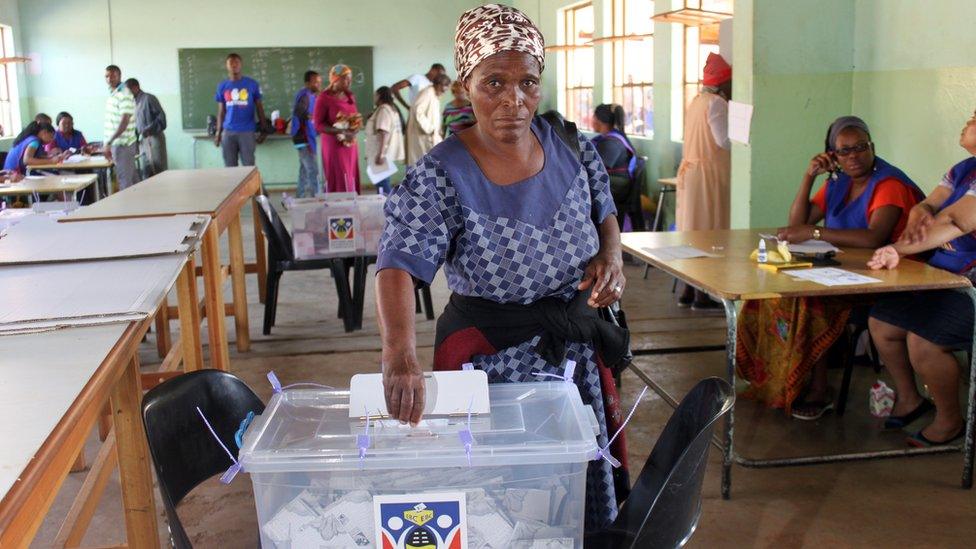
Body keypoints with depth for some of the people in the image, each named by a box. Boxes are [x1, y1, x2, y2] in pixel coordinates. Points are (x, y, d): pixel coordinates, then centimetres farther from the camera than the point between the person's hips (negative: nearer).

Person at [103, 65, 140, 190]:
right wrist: (109, 144, 17)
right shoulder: (112, 95, 14)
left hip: (123, 144, -8)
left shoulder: (124, 95, -13)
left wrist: (108, 142, -23)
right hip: (116, 143, 8)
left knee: (124, 181, -7)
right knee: (132, 179, 12)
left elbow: (124, 123, -20)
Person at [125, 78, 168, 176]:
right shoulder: (136, 103, 16)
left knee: (159, 169, -7)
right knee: (148, 170, 4)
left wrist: (150, 129, -21)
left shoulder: (149, 98, -6)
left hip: (154, 138, -7)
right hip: (143, 140, 7)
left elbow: (161, 116, -13)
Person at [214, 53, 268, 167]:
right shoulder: (222, 86, 6)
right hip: (228, 132, 2)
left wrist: (263, 130, 2)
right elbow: (221, 112, 11)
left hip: (247, 132, -2)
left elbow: (259, 108, 5)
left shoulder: (252, 84, 0)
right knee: (230, 168, 7)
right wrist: (218, 133, 7)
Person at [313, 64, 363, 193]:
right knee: (338, 183, -8)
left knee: (352, 182, 6)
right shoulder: (324, 98, -10)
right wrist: (341, 131, -23)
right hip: (334, 146, -7)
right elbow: (318, 125, -13)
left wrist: (355, 128, -4)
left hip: (350, 145, 7)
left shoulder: (350, 97, 10)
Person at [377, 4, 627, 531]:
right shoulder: (439, 177, -19)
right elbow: (398, 265, -30)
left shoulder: (573, 148, -4)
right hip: (489, 358, -4)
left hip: (577, 347, 5)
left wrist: (611, 255, -10)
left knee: (582, 484, 19)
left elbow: (604, 214, 13)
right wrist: (400, 354, -47)